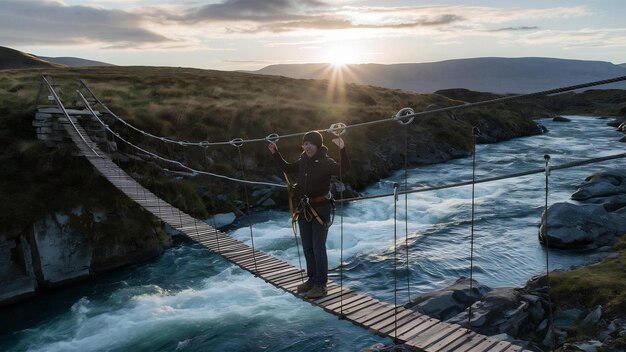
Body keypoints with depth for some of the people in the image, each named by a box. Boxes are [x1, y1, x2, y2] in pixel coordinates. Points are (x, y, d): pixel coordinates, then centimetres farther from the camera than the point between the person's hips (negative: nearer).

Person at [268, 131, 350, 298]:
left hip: (321, 209, -7)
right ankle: (312, 279, 30)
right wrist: (275, 153, 20)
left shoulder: (326, 162, -14)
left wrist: (342, 150, -45)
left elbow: (343, 169, -32)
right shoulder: (303, 161, 6)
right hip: (304, 209, 7)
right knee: (307, 248, 16)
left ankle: (321, 285, 10)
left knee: (318, 248, -2)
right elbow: (287, 168, 23)